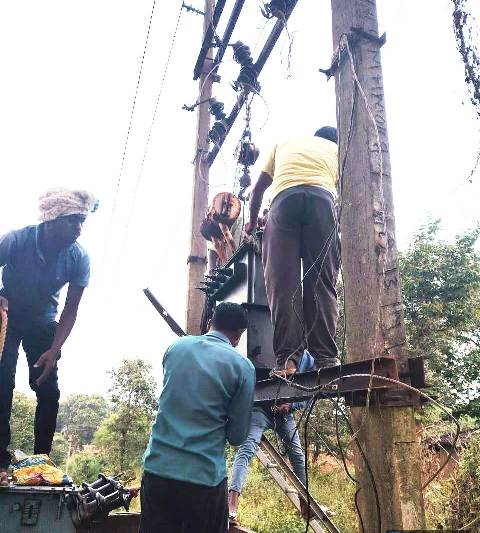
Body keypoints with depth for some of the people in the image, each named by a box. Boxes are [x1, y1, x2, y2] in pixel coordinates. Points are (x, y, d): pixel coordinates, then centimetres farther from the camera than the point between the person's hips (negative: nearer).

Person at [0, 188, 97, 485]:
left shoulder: (79, 259, -23)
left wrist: (54, 350, -22)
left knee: (49, 391, -2)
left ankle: (41, 458, 13)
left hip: (43, 324, 2)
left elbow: (71, 310, -15)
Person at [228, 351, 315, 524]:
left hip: (284, 412, 4)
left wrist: (290, 405, -11)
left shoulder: (306, 358, -2)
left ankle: (305, 505, 24)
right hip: (261, 407, -4)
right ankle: (232, 504, -24)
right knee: (246, 449, -19)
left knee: (297, 454, 6)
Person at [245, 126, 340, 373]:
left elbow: (258, 189, 38)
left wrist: (252, 222, 51)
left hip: (284, 198, 1)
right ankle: (325, 358, -11)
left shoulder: (284, 144, 38)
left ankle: (287, 358, -15)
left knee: (282, 282, -6)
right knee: (322, 282, -4)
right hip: (322, 198, 0)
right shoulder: (337, 150, 33)